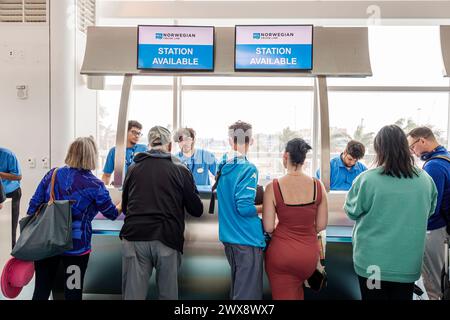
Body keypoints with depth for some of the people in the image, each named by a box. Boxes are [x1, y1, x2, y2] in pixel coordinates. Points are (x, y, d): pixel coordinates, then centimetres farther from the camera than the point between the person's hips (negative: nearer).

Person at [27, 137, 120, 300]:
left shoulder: (52, 174, 1)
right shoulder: (94, 185, -10)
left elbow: (34, 206, 3)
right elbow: (112, 214, 1)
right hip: (75, 247, -4)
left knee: (41, 292, 14)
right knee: (73, 294, 11)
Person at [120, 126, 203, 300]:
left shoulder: (134, 168, 10)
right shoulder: (180, 169, 3)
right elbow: (197, 210, 5)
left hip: (134, 236, 2)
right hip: (167, 239, -1)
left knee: (133, 294, 9)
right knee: (168, 294, 12)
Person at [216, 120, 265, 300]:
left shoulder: (223, 166, 5)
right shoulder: (248, 168, -17)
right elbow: (244, 208, -22)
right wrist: (265, 207, -5)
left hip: (228, 237, 8)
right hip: (247, 239, -8)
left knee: (237, 287, 23)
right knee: (248, 293, 2)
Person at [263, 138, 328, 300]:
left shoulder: (273, 187, -15)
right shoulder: (318, 186, -7)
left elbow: (268, 228, -12)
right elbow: (321, 225, -1)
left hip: (281, 253, -3)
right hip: (309, 253, 3)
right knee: (297, 288, 32)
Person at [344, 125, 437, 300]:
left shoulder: (366, 180, -19)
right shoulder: (426, 179, -6)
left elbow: (352, 212, -4)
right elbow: (430, 211, 11)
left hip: (371, 262, -3)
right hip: (409, 263, 3)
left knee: (374, 295, 14)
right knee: (403, 295, 19)